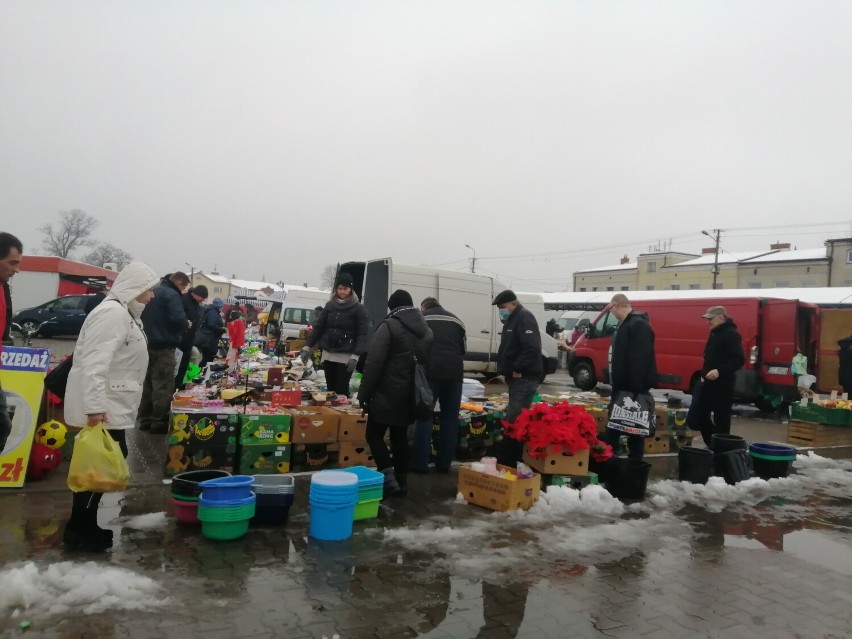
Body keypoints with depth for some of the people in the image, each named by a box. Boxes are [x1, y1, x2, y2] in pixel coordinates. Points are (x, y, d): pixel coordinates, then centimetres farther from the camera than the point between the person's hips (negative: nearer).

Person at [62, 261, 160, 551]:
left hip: (112, 407, 11)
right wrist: (95, 407, -30)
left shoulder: (125, 314, 15)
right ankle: (78, 532, 9)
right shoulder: (112, 313, -19)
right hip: (102, 409, -11)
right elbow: (94, 364, -27)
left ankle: (86, 525, 28)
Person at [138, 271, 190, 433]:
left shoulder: (153, 291, 14)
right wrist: (186, 324, -6)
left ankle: (145, 419, 21)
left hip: (148, 344, 9)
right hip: (163, 346, -9)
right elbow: (178, 320, -26)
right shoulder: (172, 295, -15)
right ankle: (159, 422, -1)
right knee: (163, 385, -3)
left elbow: (142, 316, 21)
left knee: (148, 382, 15)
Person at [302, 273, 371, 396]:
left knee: (341, 391, -7)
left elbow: (363, 334, -12)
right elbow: (318, 327, 11)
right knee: (330, 390, 10)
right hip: (328, 354, 5)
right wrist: (307, 347, 3)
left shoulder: (359, 309, -5)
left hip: (346, 357, -5)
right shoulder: (330, 306, 9)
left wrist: (355, 356, -22)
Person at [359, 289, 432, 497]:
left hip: (388, 394, -6)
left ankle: (389, 477, -6)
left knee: (374, 434, 4)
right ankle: (402, 482, 16)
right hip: (410, 395, 7)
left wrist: (364, 394, -9)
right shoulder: (426, 329, 13)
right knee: (400, 437, 15)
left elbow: (373, 364, -13)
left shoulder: (389, 325, -9)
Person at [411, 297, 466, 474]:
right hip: (454, 373, 3)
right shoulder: (457, 321, 21)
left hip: (430, 372, -3)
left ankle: (420, 464, 3)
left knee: (424, 416, 4)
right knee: (450, 418, 11)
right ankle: (444, 463, 14)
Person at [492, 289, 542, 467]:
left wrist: (518, 369, -21)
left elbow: (532, 347, -26)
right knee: (514, 419, 15)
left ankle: (511, 461, -7)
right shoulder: (512, 320, 20)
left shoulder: (524, 318, -13)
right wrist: (505, 370, 17)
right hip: (516, 377, 11)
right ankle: (509, 458, 23)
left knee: (515, 420, -11)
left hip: (524, 377, -11)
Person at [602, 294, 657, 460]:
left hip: (633, 387, -10)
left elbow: (640, 360, -27)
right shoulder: (625, 324, 15)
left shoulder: (639, 325, -18)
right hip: (622, 386, 10)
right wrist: (615, 383, 20)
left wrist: (636, 387, -30)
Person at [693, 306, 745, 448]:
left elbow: (739, 360, -23)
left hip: (722, 385, -9)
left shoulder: (731, 335, -13)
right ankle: (713, 444, 25)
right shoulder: (715, 333, 15)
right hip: (708, 383, 9)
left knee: (721, 420, -1)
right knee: (699, 415, 12)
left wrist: (719, 371, -33)